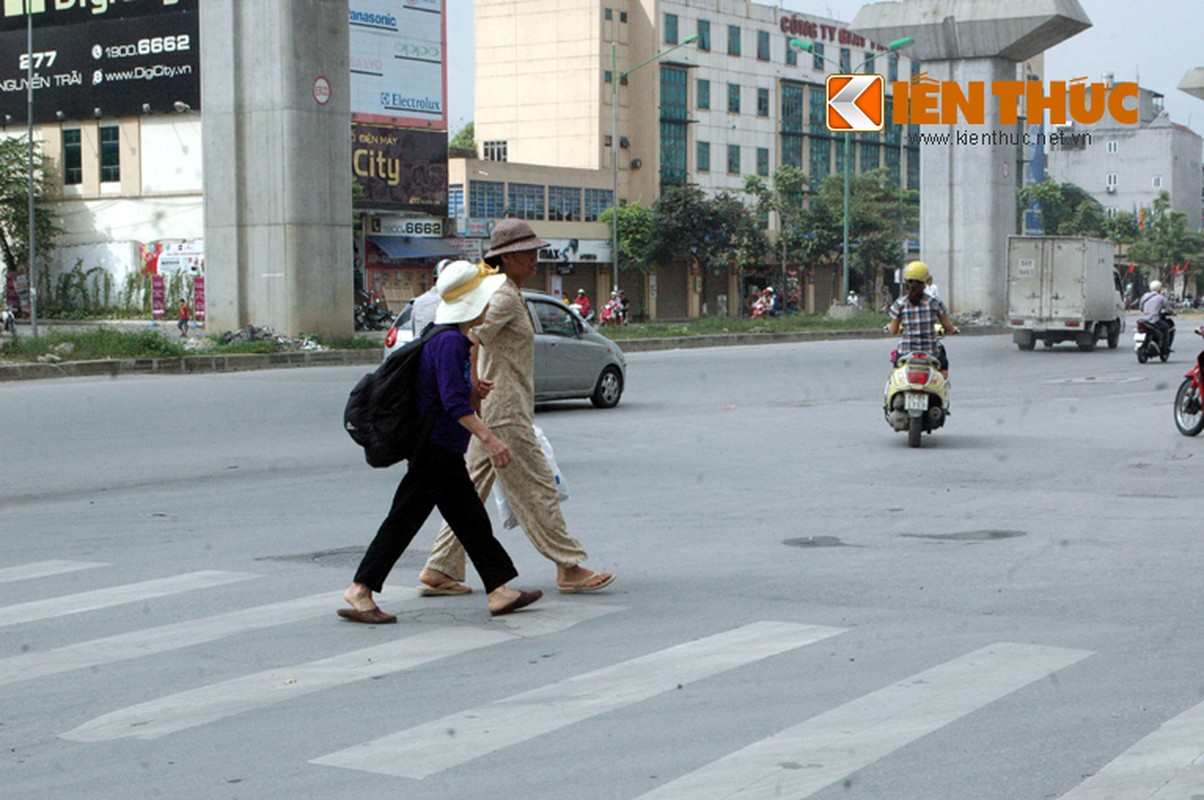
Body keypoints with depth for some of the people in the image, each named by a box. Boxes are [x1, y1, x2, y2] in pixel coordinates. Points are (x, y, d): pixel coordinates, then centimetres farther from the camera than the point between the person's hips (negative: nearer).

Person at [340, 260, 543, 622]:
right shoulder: (449, 342, -17)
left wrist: (475, 393, 2)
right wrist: (488, 438, -29)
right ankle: (359, 592, 0)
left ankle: (500, 591, 14)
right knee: (404, 520, -6)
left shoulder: (462, 344, 14)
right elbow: (453, 403, -26)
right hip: (433, 452, -11)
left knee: (472, 521, 10)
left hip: (446, 453, 11)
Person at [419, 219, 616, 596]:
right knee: (536, 490, -4)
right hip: (504, 413, -10)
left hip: (492, 413, 10)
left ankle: (439, 571, 11)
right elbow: (472, 339, -26)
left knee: (471, 493, 10)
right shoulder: (504, 297, -13)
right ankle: (569, 568, 2)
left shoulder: (508, 296, 19)